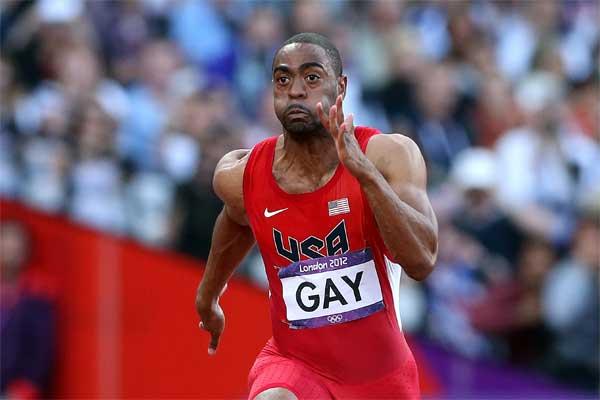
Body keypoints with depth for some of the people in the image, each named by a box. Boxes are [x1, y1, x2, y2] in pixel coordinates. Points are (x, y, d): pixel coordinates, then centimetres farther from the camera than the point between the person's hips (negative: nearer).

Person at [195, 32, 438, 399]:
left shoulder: (390, 155, -17)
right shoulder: (240, 176, -10)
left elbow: (422, 261, -31)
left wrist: (365, 172, -40)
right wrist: (208, 296, 30)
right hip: (294, 364, -1)